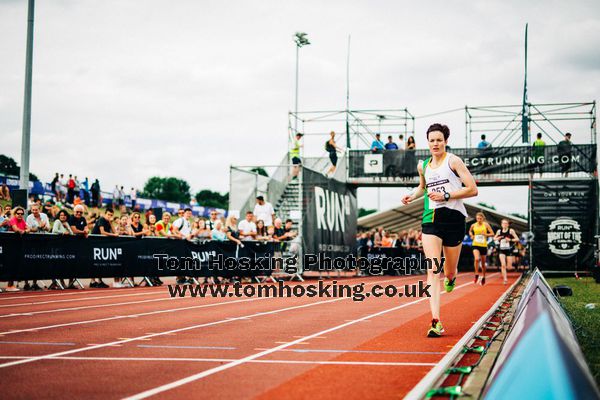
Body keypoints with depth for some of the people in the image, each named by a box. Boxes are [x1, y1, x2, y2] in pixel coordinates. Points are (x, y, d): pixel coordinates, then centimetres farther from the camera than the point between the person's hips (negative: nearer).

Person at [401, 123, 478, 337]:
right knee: (432, 270, -12)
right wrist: (412, 196, 12)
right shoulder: (423, 166, 11)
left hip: (453, 217, -3)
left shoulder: (453, 161, -3)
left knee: (449, 272, 11)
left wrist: (446, 195, -15)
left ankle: (451, 277, 52)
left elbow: (473, 189, -8)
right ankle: (436, 322, -16)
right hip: (431, 219, 3)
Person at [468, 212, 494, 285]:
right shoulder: (473, 225, 3)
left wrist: (486, 234, -18)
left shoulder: (486, 225, -2)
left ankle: (483, 277, 28)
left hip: (484, 245, 0)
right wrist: (471, 236, 4)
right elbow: (470, 231, 24)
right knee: (477, 259, -25)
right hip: (475, 245, 0)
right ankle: (476, 274, -10)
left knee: (483, 263, 9)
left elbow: (492, 234, -2)